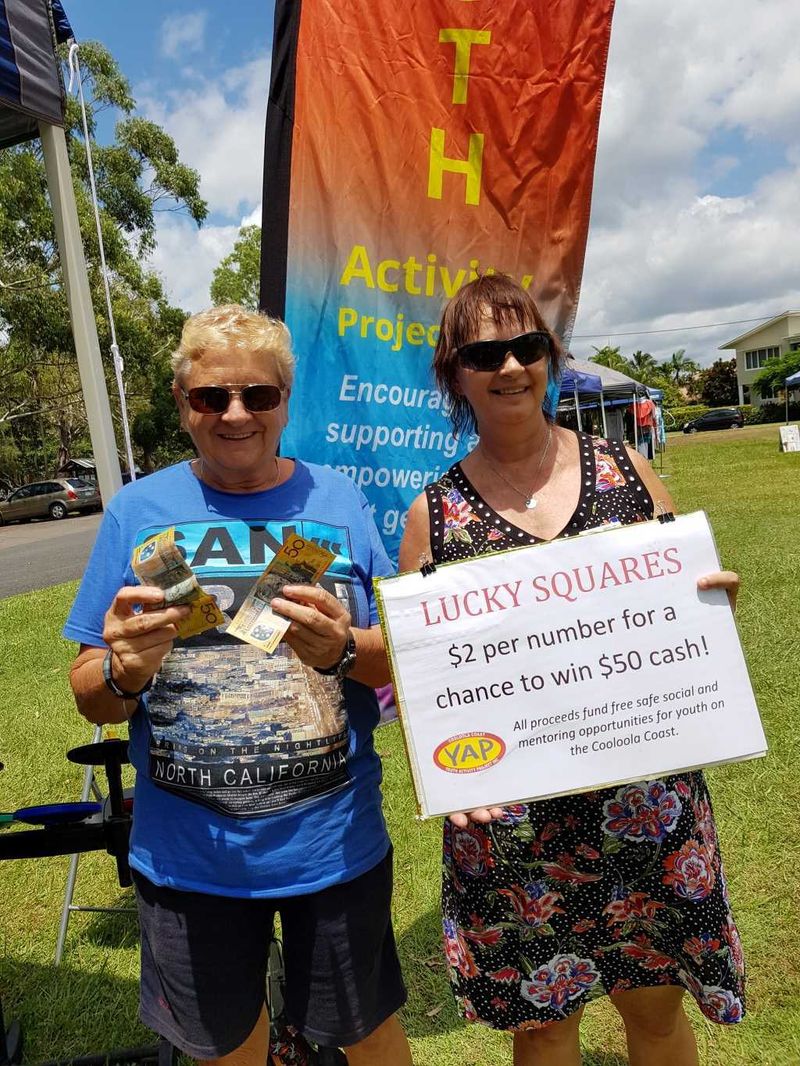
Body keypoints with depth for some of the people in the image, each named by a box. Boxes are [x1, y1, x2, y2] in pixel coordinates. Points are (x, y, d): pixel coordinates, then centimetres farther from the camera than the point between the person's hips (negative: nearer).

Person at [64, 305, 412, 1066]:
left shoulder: (338, 501, -4)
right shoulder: (137, 511, -5)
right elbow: (90, 698, -2)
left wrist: (343, 650, -24)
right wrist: (125, 670, -24)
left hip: (334, 842, 0)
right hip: (187, 855, 1)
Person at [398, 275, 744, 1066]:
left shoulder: (627, 473, 1)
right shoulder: (434, 514, -3)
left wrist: (713, 601, -12)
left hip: (648, 796, 2)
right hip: (511, 815, -1)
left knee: (655, 1003, 19)